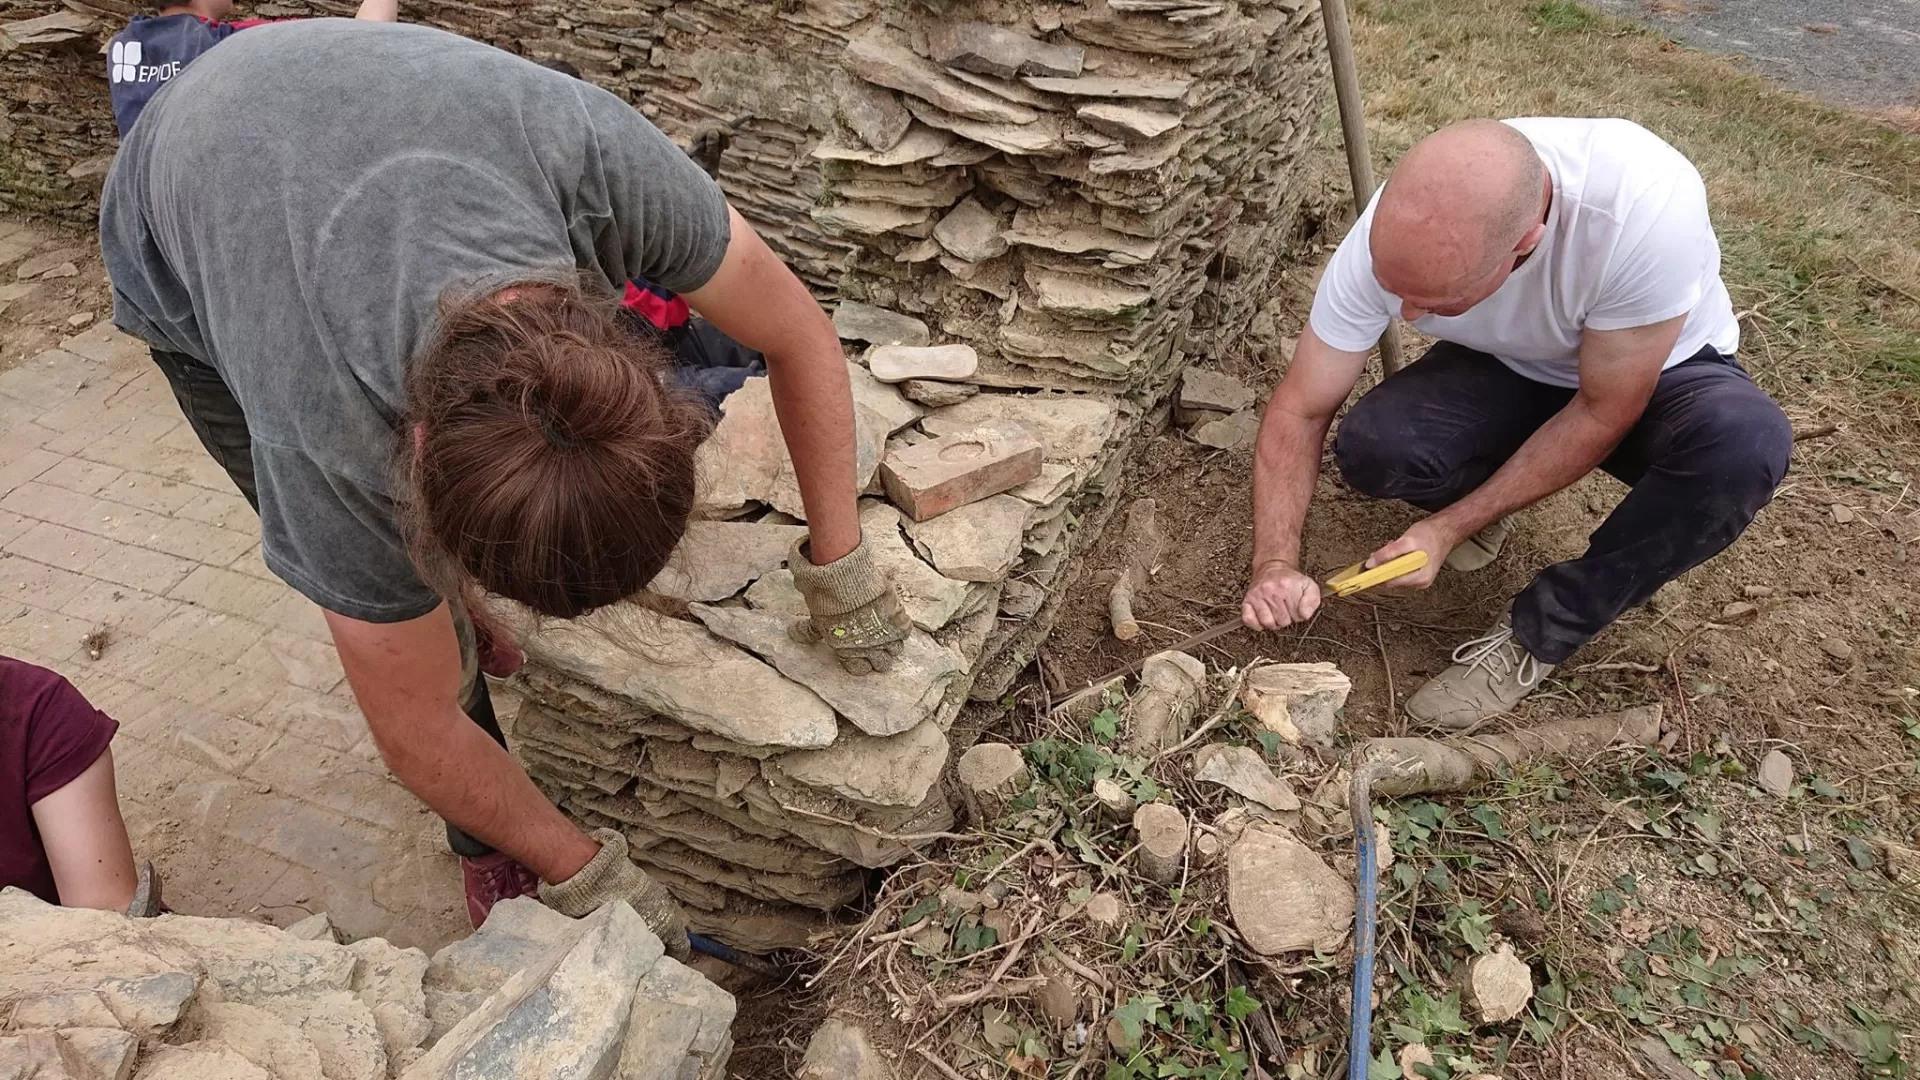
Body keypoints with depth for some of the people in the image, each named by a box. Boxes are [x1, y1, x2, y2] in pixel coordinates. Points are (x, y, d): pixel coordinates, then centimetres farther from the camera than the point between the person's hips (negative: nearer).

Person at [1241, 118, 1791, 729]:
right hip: (1504, 372, 2)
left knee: (1746, 443, -36)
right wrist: (1275, 565, -29)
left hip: (1655, 372, -1)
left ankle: (1542, 633, -15)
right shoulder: (1392, 237, -29)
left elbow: (1604, 414, -26)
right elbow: (1300, 409, -20)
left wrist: (1449, 529, -27)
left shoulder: (1650, 208, -39)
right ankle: (1489, 498, 7)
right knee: (1371, 449, -29)